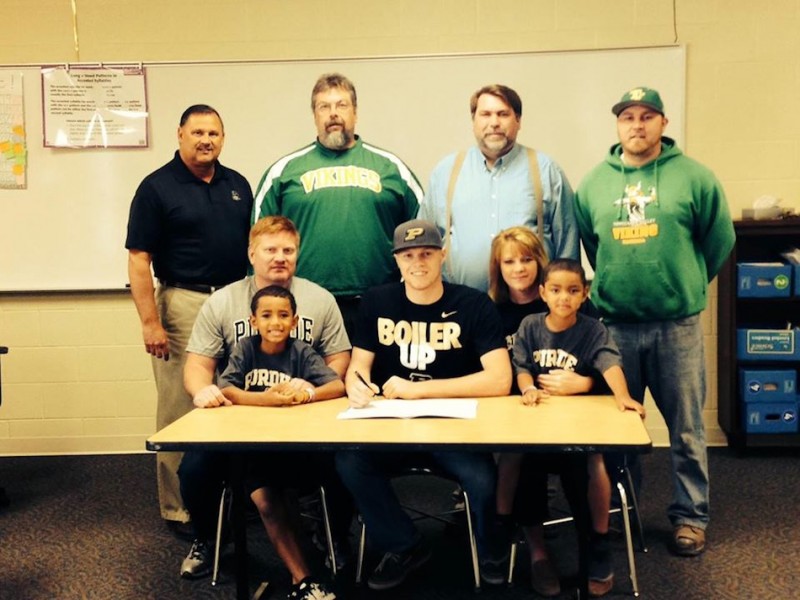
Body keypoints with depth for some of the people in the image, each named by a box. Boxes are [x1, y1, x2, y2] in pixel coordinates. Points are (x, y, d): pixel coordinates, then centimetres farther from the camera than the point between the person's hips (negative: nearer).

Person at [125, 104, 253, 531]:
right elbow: (139, 259, -8)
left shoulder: (237, 184, 11)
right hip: (183, 303, -5)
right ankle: (178, 508, 12)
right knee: (180, 408, 0)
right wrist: (149, 321, -15)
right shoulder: (157, 187, -4)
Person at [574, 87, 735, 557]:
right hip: (614, 324, 3)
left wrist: (686, 284, 11)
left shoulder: (693, 176, -3)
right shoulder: (594, 182, 5)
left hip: (677, 324, -2)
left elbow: (719, 240, 4)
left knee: (686, 428, 6)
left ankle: (690, 516, 21)